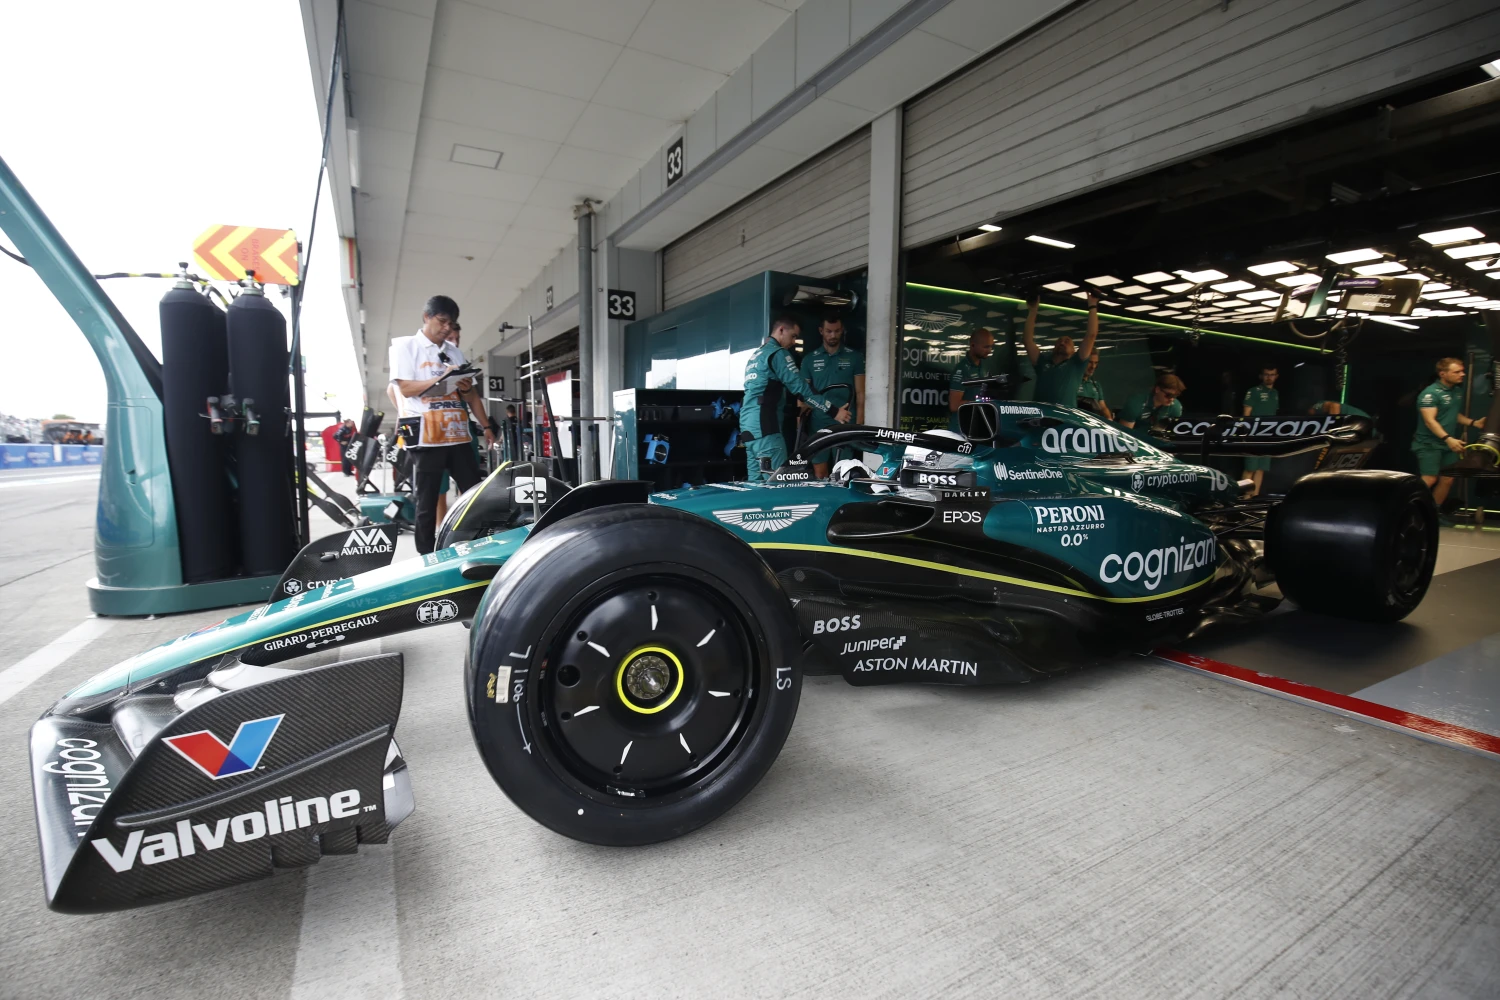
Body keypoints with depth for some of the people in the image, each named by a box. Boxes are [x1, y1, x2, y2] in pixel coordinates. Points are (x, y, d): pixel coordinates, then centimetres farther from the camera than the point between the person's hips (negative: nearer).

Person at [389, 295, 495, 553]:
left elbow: (471, 395, 16)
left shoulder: (455, 353, 18)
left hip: (458, 434, 5)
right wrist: (442, 378, -18)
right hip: (426, 436, -4)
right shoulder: (405, 346, 4)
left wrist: (486, 426, 4)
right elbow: (406, 388, -7)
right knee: (427, 502, 0)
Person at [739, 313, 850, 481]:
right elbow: (800, 388, -13)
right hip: (764, 425, -10)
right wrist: (833, 411, -10)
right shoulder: (777, 353, -7)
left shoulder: (756, 354, 22)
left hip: (749, 425, 10)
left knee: (756, 482, 9)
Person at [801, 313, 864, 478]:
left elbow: (860, 394, 4)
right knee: (819, 473, 5)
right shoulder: (809, 359, 9)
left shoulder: (855, 357, 5)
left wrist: (859, 425, -4)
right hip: (818, 424, 2)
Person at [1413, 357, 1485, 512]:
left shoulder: (1456, 392, 12)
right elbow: (1430, 421, -23)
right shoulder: (1430, 393, -15)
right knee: (1429, 479, -16)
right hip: (1429, 444, -9)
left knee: (1447, 479, 9)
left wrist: (1474, 423, 11)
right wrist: (1448, 439, -33)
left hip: (1447, 445, 9)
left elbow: (1455, 415, 26)